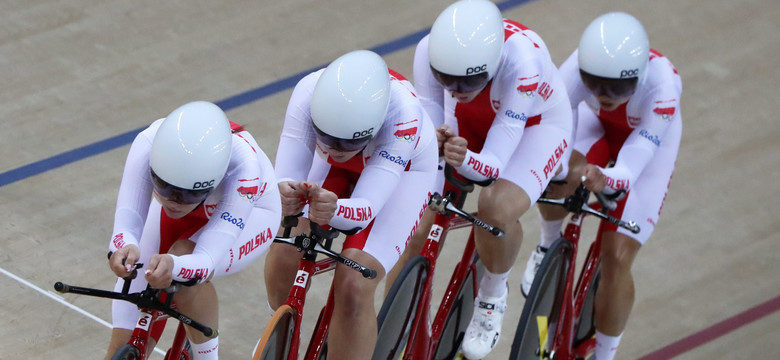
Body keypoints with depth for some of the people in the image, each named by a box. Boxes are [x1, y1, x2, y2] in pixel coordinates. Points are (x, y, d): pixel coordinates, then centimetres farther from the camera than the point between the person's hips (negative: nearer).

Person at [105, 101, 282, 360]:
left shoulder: (243, 165, -42)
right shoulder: (148, 145, -37)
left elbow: (208, 260, -46)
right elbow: (126, 225, -38)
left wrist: (174, 265, -68)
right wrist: (125, 247, -62)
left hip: (247, 211, -2)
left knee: (183, 266, -34)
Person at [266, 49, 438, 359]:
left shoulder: (403, 114, -43)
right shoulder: (308, 93, -36)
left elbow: (366, 208, -44)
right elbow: (285, 178, -35)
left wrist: (334, 209, -66)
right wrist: (283, 196, -58)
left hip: (403, 169, -3)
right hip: (340, 170, 3)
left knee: (353, 287, -22)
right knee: (282, 264, -10)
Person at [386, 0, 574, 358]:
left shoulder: (522, 62, -41)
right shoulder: (430, 51, -32)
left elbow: (495, 164, -40)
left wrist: (464, 159, -61)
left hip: (534, 125, -3)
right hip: (466, 126, 4)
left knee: (497, 208, -33)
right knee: (417, 227, -13)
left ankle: (493, 296, -3)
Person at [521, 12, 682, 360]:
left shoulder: (661, 85, -43)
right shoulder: (579, 68, -38)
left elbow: (628, 172, -47)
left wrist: (603, 179, -68)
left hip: (647, 140, -1)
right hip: (595, 126, 1)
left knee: (617, 258, -9)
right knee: (556, 181, -32)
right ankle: (549, 245, 3)